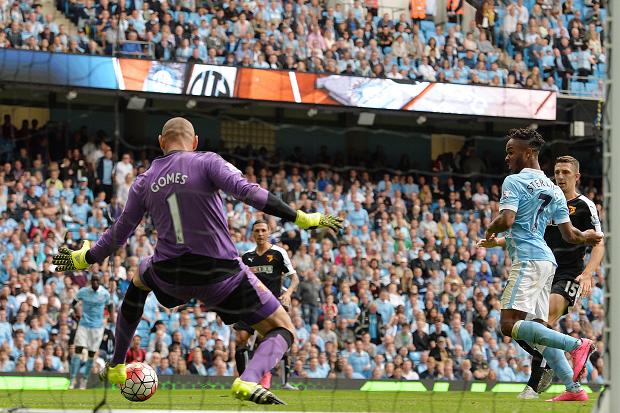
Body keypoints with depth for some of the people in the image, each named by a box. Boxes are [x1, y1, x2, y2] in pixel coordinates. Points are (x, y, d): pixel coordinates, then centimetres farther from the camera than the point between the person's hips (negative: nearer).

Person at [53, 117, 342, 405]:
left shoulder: (144, 182, 8)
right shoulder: (207, 162, -3)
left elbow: (118, 234, 14)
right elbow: (246, 191, -18)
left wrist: (83, 259, 31)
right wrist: (301, 219, -17)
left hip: (169, 274, 4)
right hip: (221, 272, -4)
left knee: (139, 279, 40)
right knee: (283, 331, 5)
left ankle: (115, 368, 40)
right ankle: (248, 381, -27)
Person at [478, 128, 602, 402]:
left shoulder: (514, 181, -6)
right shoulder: (553, 189, 17)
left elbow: (506, 220, -19)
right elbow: (569, 234, 15)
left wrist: (490, 231, 2)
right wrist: (586, 237, 36)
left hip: (528, 261, -9)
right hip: (546, 259, 9)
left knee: (509, 324, -16)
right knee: (536, 329, 10)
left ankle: (576, 345, -25)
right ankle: (574, 388, 2)